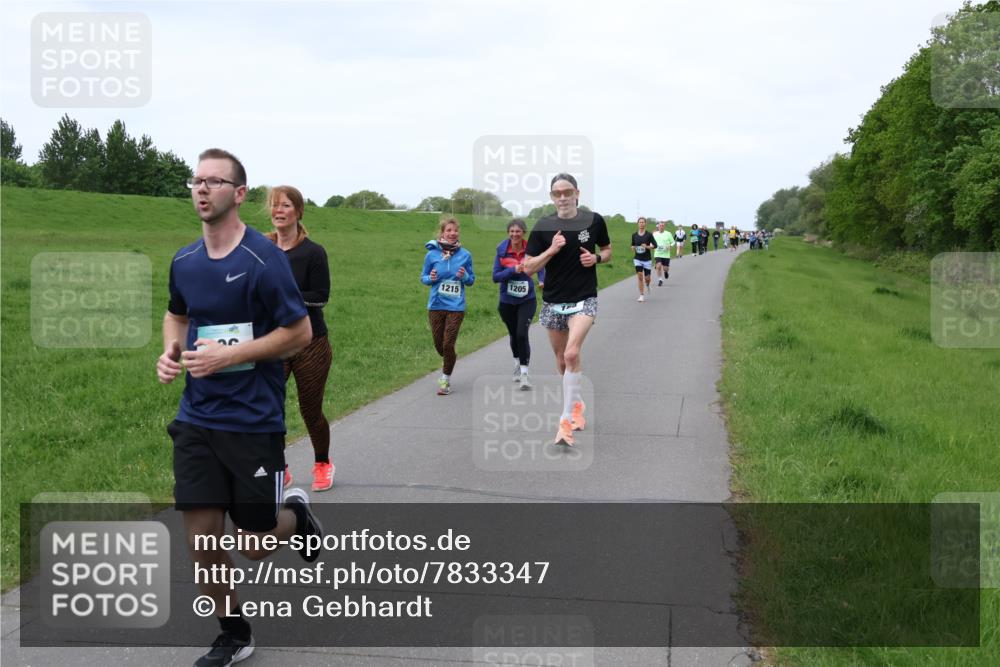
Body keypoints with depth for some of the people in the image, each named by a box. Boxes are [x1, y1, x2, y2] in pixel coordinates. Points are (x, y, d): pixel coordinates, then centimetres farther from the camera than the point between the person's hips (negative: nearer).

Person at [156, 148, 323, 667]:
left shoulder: (263, 258, -14)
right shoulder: (184, 261, 5)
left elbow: (300, 332, -12)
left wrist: (228, 355, -19)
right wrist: (171, 350, 2)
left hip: (253, 420, -5)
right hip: (196, 419, 5)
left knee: (257, 545, 5)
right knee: (201, 538, 3)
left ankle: (296, 514, 39)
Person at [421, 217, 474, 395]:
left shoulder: (465, 255, -2)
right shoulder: (432, 254, -3)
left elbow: (471, 280, 7)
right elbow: (423, 277, 7)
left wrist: (465, 276, -15)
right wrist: (430, 278, -15)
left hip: (456, 307, -1)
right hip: (436, 305, 2)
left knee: (448, 344, -5)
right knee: (439, 344, 11)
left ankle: (446, 380, 15)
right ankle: (450, 361, 45)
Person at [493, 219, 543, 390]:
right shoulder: (502, 250, -8)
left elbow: (540, 267, 6)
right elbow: (495, 276, -9)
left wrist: (543, 281, -15)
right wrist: (513, 270, -24)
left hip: (527, 300, -2)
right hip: (507, 301, 2)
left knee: (522, 334, -17)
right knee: (513, 335, 18)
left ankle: (524, 374, -8)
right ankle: (517, 363, 45)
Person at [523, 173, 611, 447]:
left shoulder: (594, 220, -2)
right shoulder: (543, 226, -3)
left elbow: (607, 250, 15)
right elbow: (528, 268, -3)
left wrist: (596, 258, -8)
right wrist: (551, 250, -18)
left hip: (584, 299, -2)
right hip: (553, 301, 3)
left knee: (572, 354, -22)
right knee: (562, 360, 13)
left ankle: (566, 419, -16)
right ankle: (576, 403, 39)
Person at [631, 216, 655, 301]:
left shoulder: (649, 235, -5)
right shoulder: (634, 235, 2)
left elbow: (655, 245, -4)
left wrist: (647, 247, -20)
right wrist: (633, 247, -6)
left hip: (647, 259, -1)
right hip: (638, 259, 1)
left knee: (647, 278, 2)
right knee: (640, 277, -9)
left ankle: (647, 284, 40)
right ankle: (642, 295, 0)